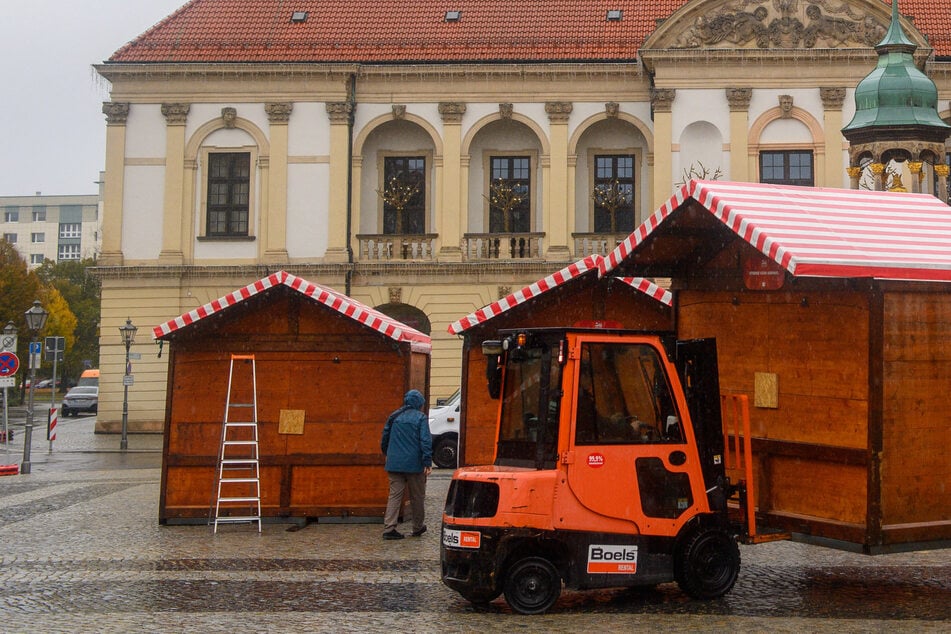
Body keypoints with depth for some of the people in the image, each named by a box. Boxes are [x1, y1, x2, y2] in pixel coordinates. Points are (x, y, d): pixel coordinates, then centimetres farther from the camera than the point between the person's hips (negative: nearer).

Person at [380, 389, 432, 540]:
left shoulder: (394, 417, 11)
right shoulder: (421, 418, -4)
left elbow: (384, 439, 16)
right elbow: (425, 441, -13)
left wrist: (389, 456, 30)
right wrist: (427, 462, -13)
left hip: (394, 464, 4)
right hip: (414, 464, -4)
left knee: (394, 495, 3)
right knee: (417, 496, 11)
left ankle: (389, 528, -8)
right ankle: (417, 527, 22)